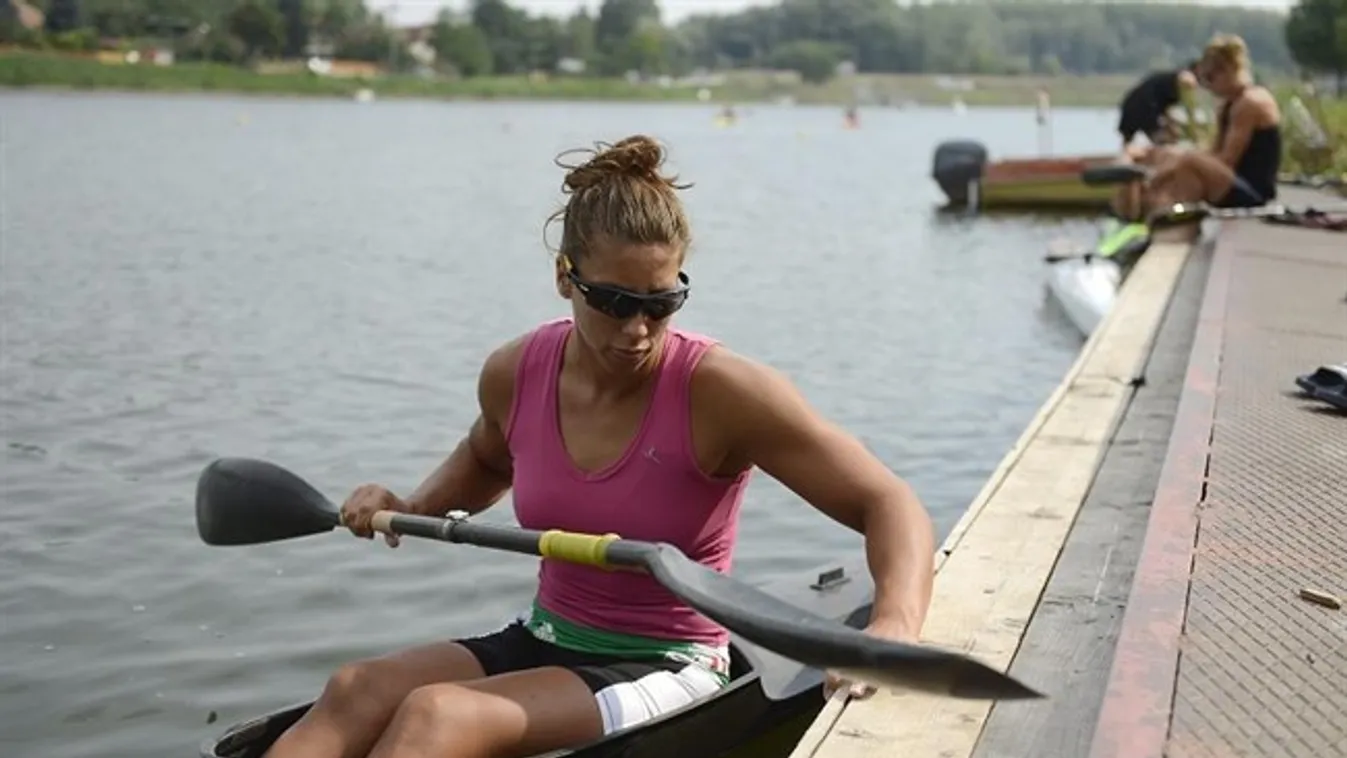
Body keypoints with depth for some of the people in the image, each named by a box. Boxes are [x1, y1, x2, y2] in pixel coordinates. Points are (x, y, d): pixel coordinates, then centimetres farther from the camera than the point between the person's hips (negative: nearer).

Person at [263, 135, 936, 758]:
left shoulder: (721, 393, -18)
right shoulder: (515, 375, -3)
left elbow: (890, 506, -20)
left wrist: (892, 628, -39)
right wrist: (412, 509, 5)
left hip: (664, 671, -5)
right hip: (543, 643, 6)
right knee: (356, 691, -21)